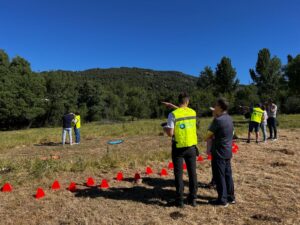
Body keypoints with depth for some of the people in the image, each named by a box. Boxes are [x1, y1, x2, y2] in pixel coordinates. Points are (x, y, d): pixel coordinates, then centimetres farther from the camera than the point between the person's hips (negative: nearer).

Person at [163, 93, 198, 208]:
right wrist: (172, 106, 27)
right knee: (192, 173, 15)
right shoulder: (193, 112, 1)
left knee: (178, 174, 9)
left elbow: (170, 133, -16)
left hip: (178, 148, -3)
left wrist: (165, 128, 5)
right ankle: (193, 198, 25)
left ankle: (180, 200, 17)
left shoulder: (173, 114, -13)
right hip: (191, 146, 3)